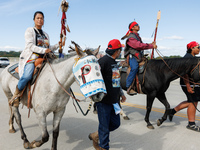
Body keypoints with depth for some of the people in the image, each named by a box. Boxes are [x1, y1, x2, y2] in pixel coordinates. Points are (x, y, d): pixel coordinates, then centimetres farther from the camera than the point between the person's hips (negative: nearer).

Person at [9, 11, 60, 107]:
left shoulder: (45, 34, 24)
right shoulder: (30, 31, 6)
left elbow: (48, 49, 24)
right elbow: (30, 46, -8)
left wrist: (58, 45, 9)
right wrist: (43, 50, -21)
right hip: (31, 58, -6)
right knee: (27, 76, -33)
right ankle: (16, 95, -9)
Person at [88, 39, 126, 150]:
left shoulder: (114, 62, 15)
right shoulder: (103, 61, -15)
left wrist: (121, 94, 24)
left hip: (114, 100, 9)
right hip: (104, 101, -9)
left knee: (115, 123, 16)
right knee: (105, 126, 5)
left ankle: (95, 135, 34)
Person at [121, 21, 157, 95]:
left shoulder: (137, 36, 23)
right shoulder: (131, 37, -8)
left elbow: (141, 45, 27)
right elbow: (139, 46, -20)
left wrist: (150, 44, 13)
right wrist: (151, 46, -16)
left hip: (138, 56, 10)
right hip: (131, 56, -10)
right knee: (135, 67, -35)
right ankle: (128, 87, -32)